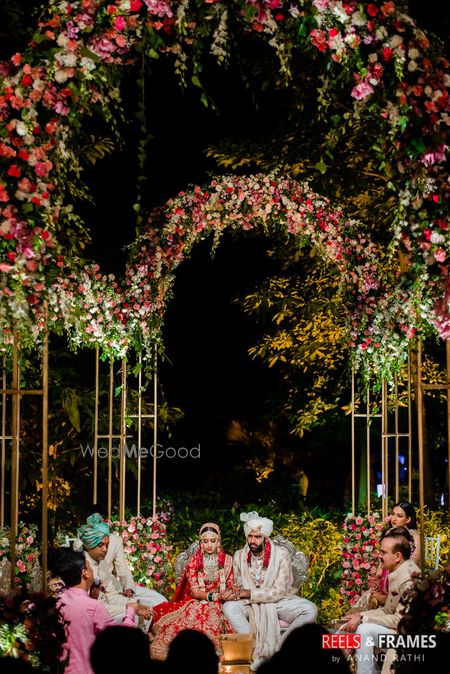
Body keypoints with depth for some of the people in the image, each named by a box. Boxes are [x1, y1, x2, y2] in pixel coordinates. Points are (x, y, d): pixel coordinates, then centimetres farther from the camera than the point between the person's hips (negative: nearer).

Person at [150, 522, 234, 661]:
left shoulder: (227, 560, 6)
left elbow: (231, 586, 8)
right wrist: (215, 596, -20)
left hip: (218, 606, 0)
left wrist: (231, 593, -17)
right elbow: (194, 591, -4)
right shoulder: (194, 562, 4)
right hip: (197, 603, 0)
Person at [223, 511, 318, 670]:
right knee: (229, 607, -29)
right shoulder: (239, 556, -3)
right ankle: (257, 652, -27)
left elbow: (279, 592, -17)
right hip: (251, 604, 2)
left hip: (279, 602, -2)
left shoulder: (281, 554, -13)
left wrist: (250, 593, -22)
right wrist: (239, 593, -20)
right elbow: (238, 588, 5)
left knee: (310, 610, -29)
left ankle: (277, 648, -22)